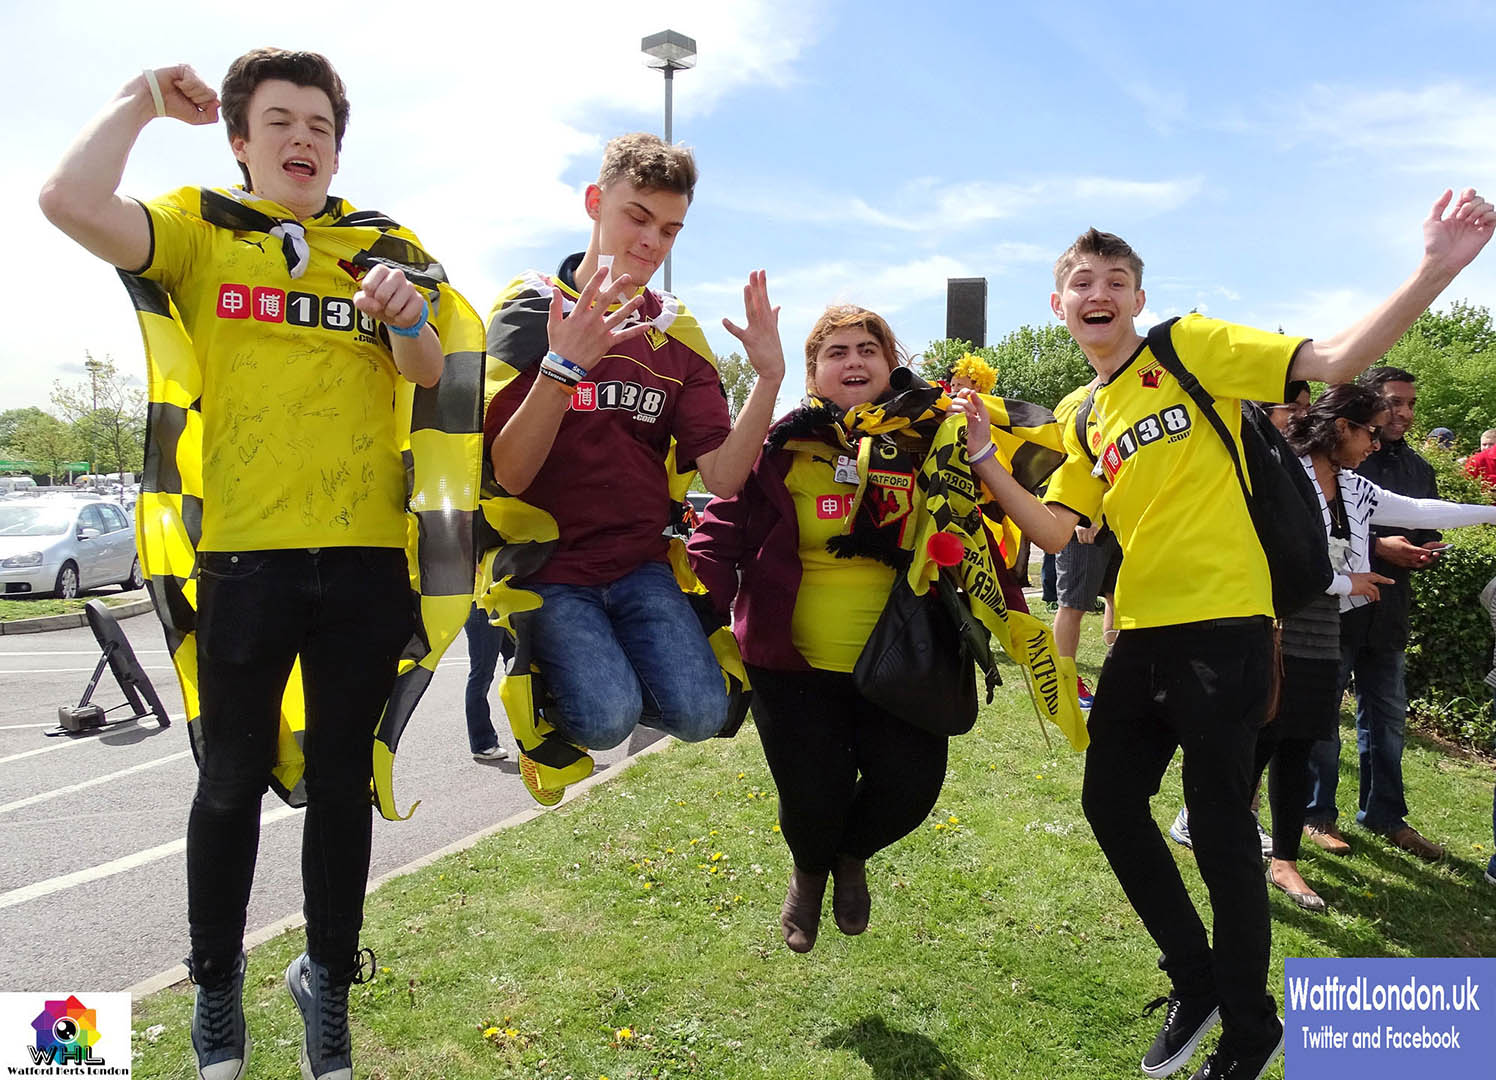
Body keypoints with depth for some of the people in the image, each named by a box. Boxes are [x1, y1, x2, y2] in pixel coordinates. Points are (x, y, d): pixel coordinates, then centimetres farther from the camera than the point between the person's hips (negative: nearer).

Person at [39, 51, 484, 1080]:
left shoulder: (385, 246, 13)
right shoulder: (198, 229, 6)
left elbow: (430, 378, 5)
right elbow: (71, 202, -13)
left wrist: (408, 317, -15)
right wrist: (145, 98, -1)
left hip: (366, 557, 2)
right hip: (242, 554, -1)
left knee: (342, 782, 11)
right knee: (234, 782, 10)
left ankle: (328, 978, 29)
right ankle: (216, 987, 31)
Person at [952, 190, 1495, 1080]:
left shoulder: (1192, 346, -3)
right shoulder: (1088, 420, 15)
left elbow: (1332, 363, -11)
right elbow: (1056, 531, 11)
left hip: (1223, 627, -7)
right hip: (1143, 634, 7)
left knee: (1219, 827, 2)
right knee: (1111, 801, 13)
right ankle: (1197, 986, 34)